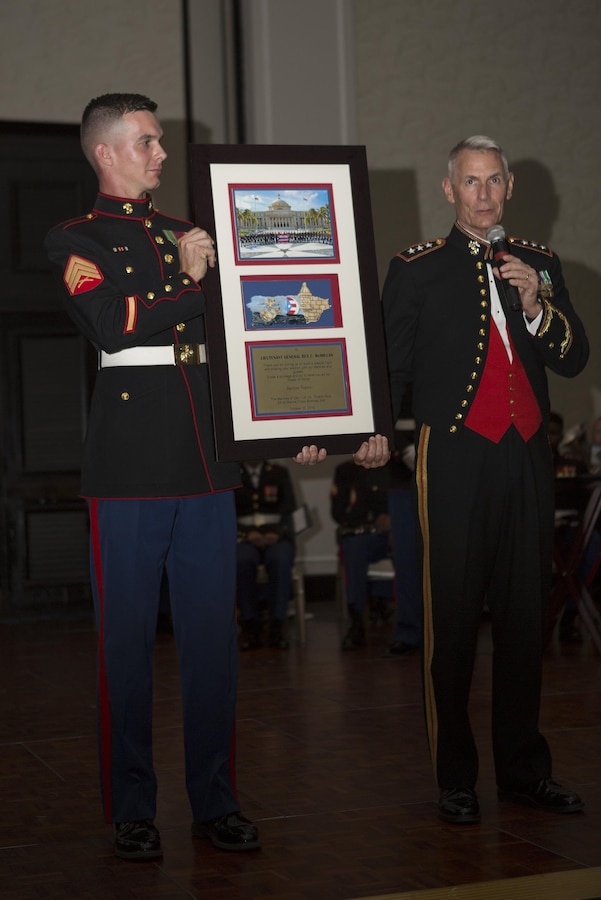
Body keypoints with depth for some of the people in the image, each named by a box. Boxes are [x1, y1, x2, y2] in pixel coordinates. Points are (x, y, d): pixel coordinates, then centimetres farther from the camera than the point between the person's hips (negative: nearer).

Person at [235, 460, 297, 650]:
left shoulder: (280, 473, 16)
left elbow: (289, 511, 7)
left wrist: (277, 533, -13)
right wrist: (248, 534, -14)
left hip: (276, 536, 0)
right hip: (245, 538, 0)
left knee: (280, 560, -36)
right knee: (242, 561, -37)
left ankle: (276, 626, -31)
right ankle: (250, 626, -28)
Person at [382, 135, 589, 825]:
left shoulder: (540, 264, 14)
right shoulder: (417, 268, 4)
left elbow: (573, 359, 8)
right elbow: (391, 363, 4)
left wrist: (536, 305, -8)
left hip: (526, 457, 4)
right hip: (454, 459, -4)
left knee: (525, 616, 9)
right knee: (451, 619, -3)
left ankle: (524, 770, 20)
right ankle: (455, 779, 8)